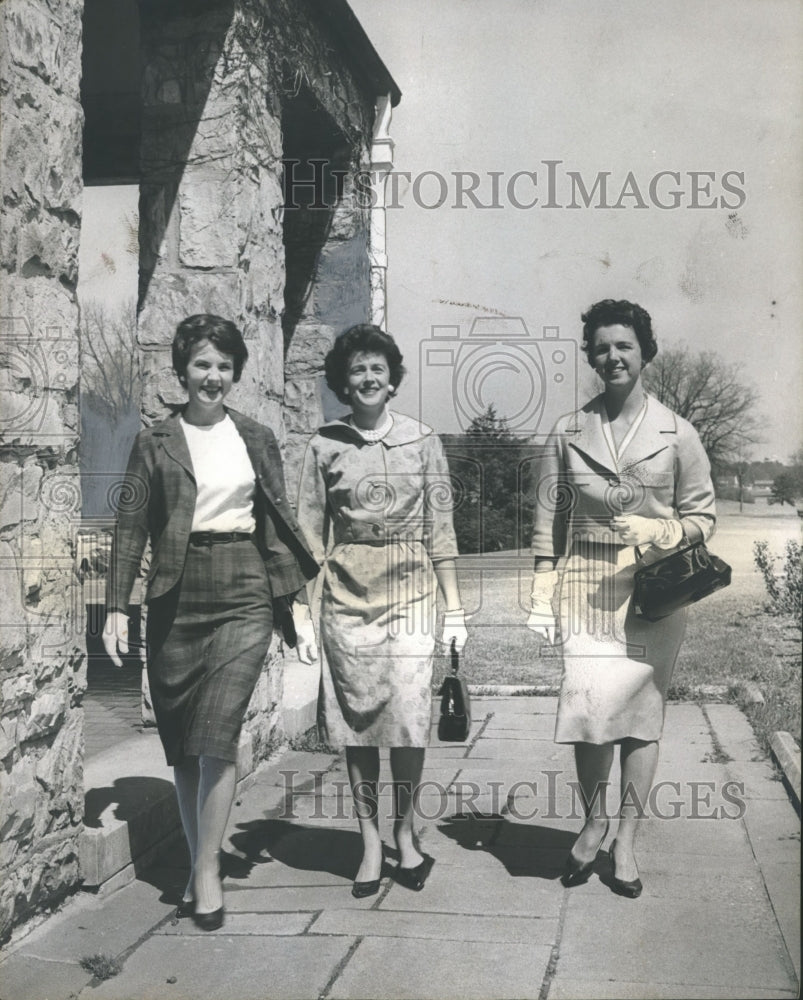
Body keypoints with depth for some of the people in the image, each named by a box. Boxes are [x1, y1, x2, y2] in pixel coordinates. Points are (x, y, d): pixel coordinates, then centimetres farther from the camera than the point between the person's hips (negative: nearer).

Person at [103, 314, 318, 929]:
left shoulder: (257, 439, 9)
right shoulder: (155, 443, 6)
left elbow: (280, 518, 13)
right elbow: (131, 525, 3)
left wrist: (305, 583, 8)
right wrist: (118, 607, -4)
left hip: (243, 595, -1)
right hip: (177, 597, 1)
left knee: (218, 734, -9)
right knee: (183, 743, 7)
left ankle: (208, 871, 2)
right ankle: (197, 866, 20)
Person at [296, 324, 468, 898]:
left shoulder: (422, 440, 6)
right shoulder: (324, 446, 6)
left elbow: (440, 528, 6)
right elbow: (310, 533, 6)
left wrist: (454, 606, 4)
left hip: (411, 592, 0)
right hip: (347, 596, 1)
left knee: (410, 717, -6)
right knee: (357, 720, 3)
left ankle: (405, 835, 13)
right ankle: (370, 843, 15)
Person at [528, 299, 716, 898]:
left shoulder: (677, 435, 3)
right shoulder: (568, 433, 7)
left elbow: (703, 516, 8)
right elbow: (550, 518, 8)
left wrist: (659, 532, -13)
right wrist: (542, 596, 3)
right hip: (587, 585, 1)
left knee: (643, 712, 3)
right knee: (589, 708, -8)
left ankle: (626, 842, 16)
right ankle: (595, 821, 17)